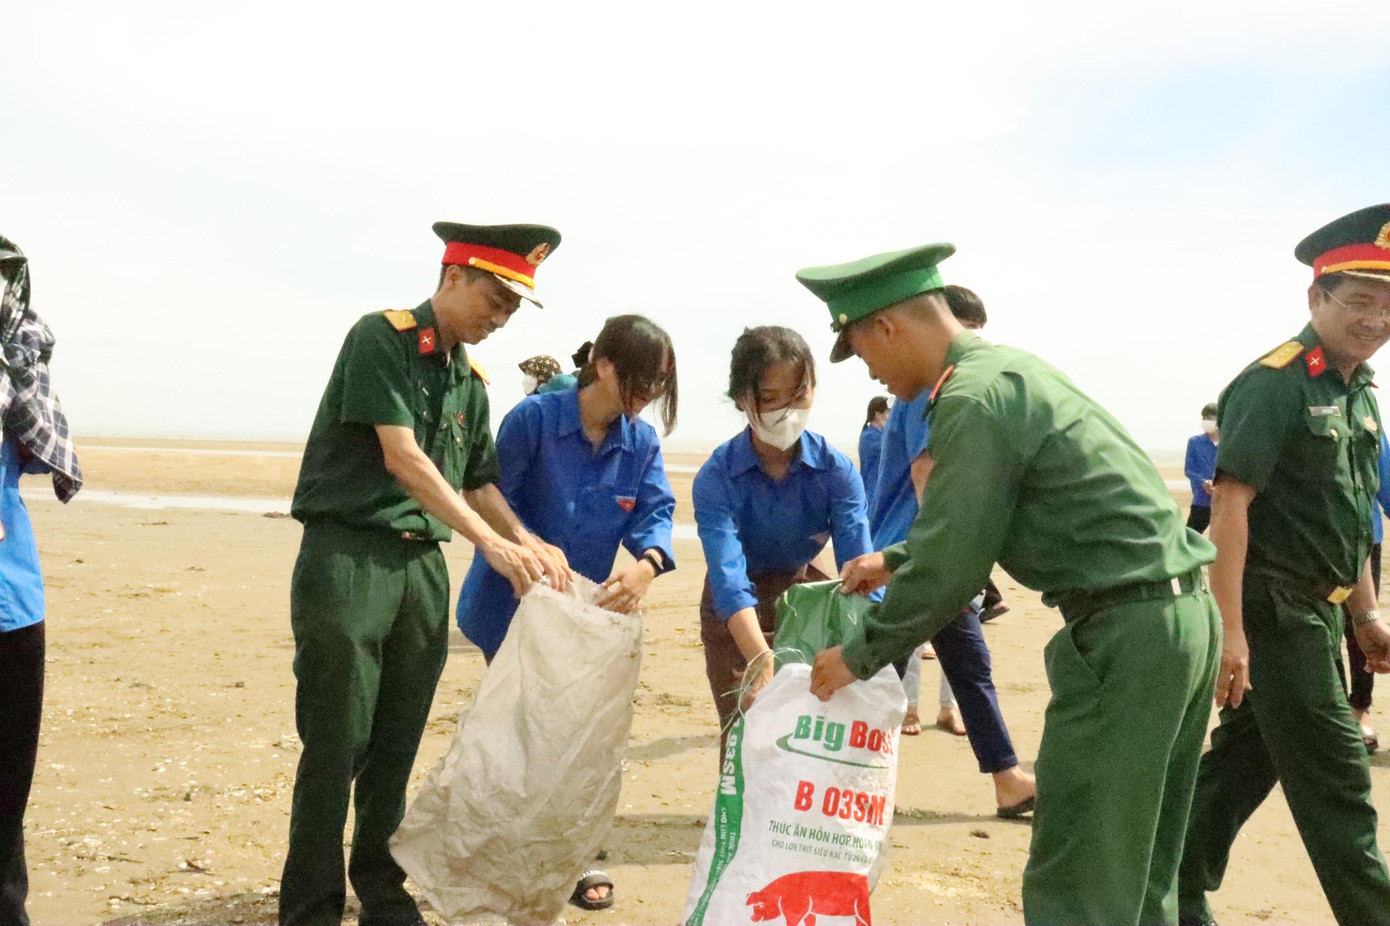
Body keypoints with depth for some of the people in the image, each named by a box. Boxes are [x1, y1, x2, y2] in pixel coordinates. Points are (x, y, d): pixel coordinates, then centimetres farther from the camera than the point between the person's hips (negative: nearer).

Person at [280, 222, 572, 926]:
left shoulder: (469, 381, 15)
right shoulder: (382, 336, -7)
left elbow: (476, 481, 23)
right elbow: (401, 457, -16)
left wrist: (529, 543, 7)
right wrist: (490, 542, -19)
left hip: (423, 565, 7)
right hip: (349, 556, -7)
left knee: (396, 747, 12)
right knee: (336, 748, -3)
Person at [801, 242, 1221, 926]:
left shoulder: (973, 399, -14)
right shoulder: (1008, 369, 16)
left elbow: (951, 564, -14)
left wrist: (860, 655, -1)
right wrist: (896, 560, 33)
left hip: (1124, 632, -10)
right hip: (1182, 614, 10)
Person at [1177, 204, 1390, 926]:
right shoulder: (1275, 382, -15)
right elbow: (1230, 501, -22)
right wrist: (1229, 626, -26)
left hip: (1313, 613, 9)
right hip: (1271, 610, -9)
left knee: (1244, 760, 15)